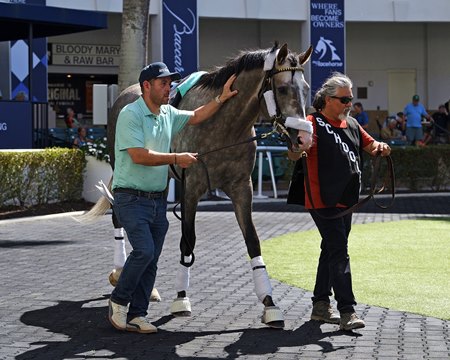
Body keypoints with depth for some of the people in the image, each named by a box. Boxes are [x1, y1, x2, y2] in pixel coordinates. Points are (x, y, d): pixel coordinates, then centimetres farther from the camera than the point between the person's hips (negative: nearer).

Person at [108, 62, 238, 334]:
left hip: (158, 199, 8)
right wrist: (177, 158, -15)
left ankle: (136, 315, 13)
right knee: (144, 250, -19)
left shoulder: (168, 114, 11)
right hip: (131, 198, -8)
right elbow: (139, 156, -20)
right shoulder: (131, 114, -12)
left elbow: (196, 117, 26)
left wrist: (221, 99, 13)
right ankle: (118, 301, 1)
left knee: (151, 259, 6)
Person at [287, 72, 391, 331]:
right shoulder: (313, 124, -10)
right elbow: (292, 156, -18)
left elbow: (369, 145, 20)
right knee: (339, 252, -14)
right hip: (323, 201, -8)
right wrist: (301, 145, -41)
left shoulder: (352, 125, 15)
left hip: (347, 200, 9)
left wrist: (380, 147, -4)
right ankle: (347, 312, -17)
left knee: (331, 251, 15)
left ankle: (320, 305, 24)